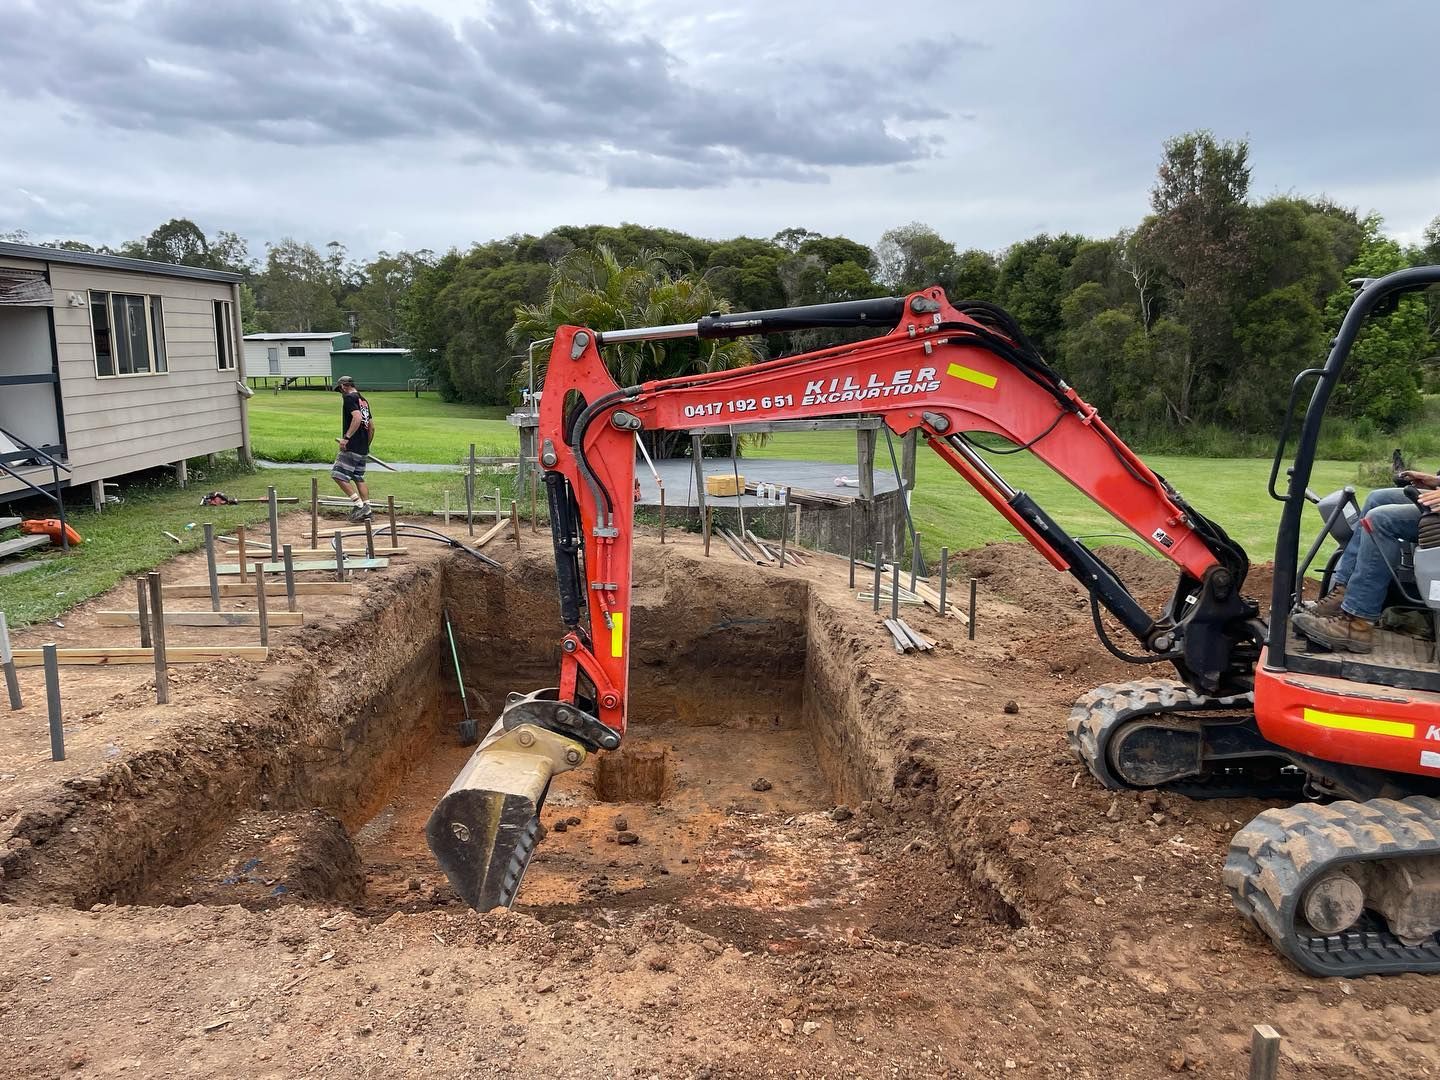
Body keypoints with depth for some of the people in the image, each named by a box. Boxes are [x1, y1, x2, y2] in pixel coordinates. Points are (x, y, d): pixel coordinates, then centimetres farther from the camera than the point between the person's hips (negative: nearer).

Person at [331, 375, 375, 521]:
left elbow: (357, 417, -24)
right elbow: (372, 427, 21)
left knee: (338, 475, -6)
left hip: (352, 447, -9)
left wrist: (346, 437, -25)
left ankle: (360, 505, -11)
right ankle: (367, 509, 11)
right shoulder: (364, 401, 18)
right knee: (359, 478, 14)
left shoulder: (350, 398, -8)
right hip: (363, 449, 9)